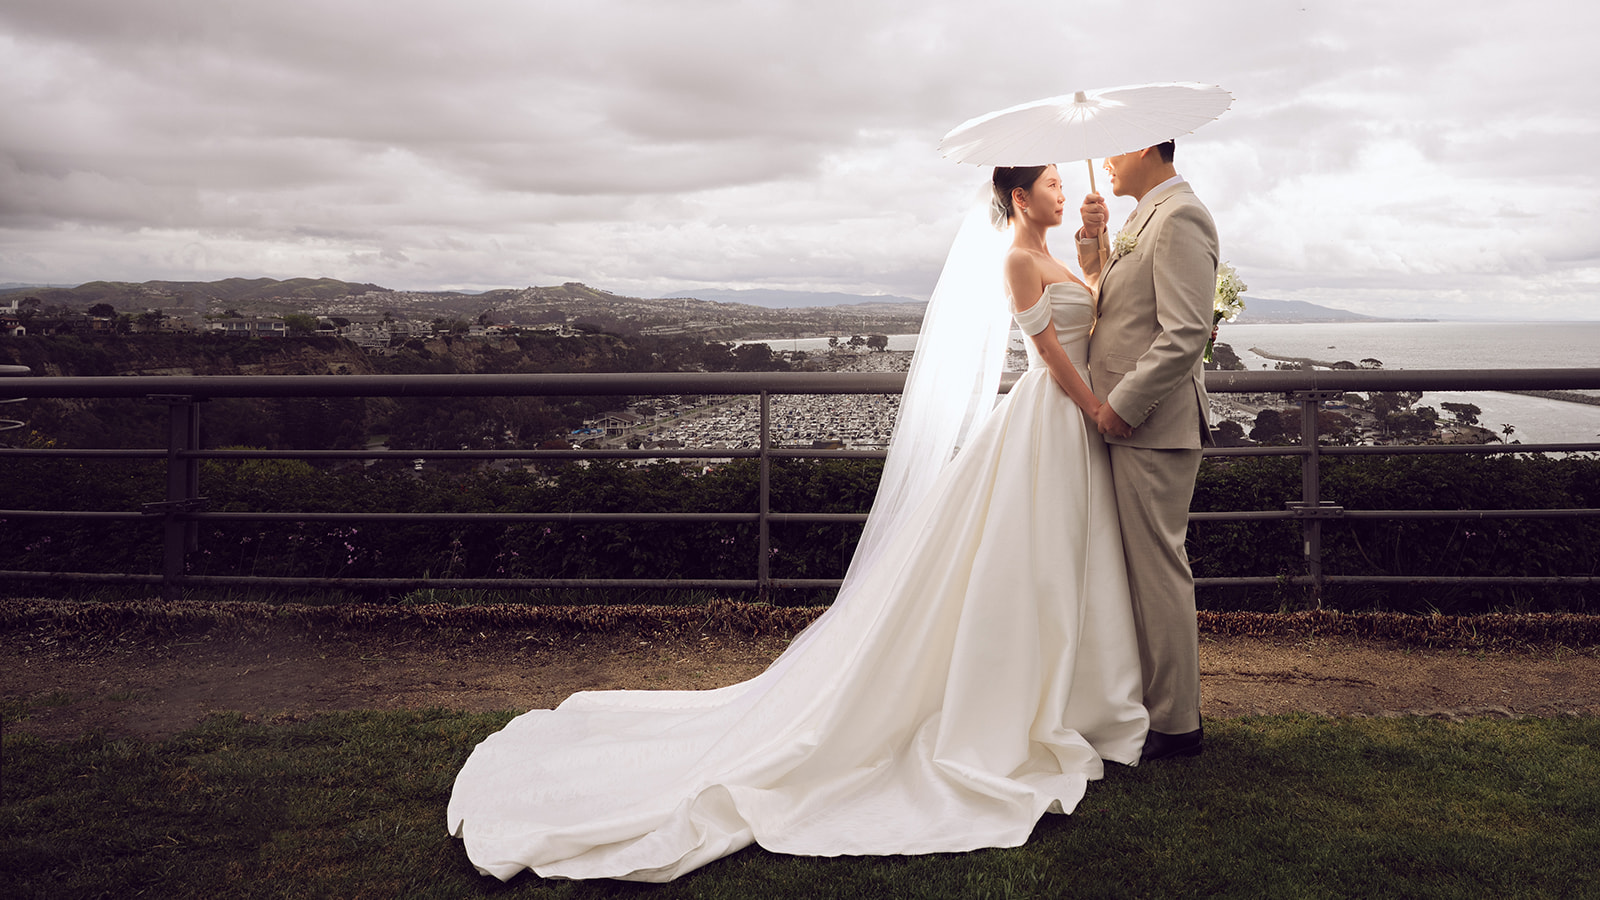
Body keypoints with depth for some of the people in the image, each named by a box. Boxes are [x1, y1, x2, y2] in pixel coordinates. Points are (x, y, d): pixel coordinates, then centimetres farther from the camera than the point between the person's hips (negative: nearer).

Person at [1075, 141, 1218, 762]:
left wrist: (1123, 405, -18)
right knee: (1146, 567, 15)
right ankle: (1157, 700, 27)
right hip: (1132, 423, 10)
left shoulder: (1180, 216, -13)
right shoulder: (1144, 219, 18)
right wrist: (1093, 243, 7)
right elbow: (1105, 308, 20)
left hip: (1153, 426, -10)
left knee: (1158, 569, -3)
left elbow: (1185, 334, -22)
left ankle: (1176, 723, 8)